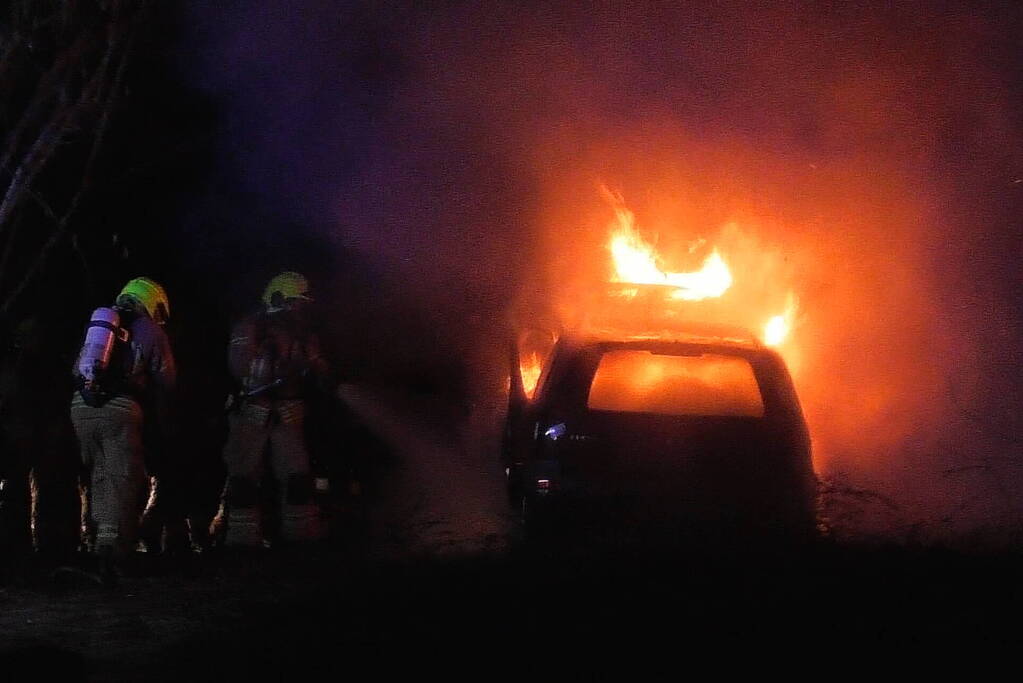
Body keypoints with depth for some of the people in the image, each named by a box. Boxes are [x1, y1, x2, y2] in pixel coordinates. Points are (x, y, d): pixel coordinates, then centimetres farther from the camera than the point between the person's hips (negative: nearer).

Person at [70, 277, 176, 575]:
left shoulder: (96, 325, 24)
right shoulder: (150, 332, 10)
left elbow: (76, 369, 25)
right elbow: (165, 382, 10)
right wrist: (163, 425, 21)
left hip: (82, 405, 5)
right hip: (120, 408, -5)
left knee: (98, 475, 16)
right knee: (123, 477, -6)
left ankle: (98, 535, 15)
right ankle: (112, 537, -23)